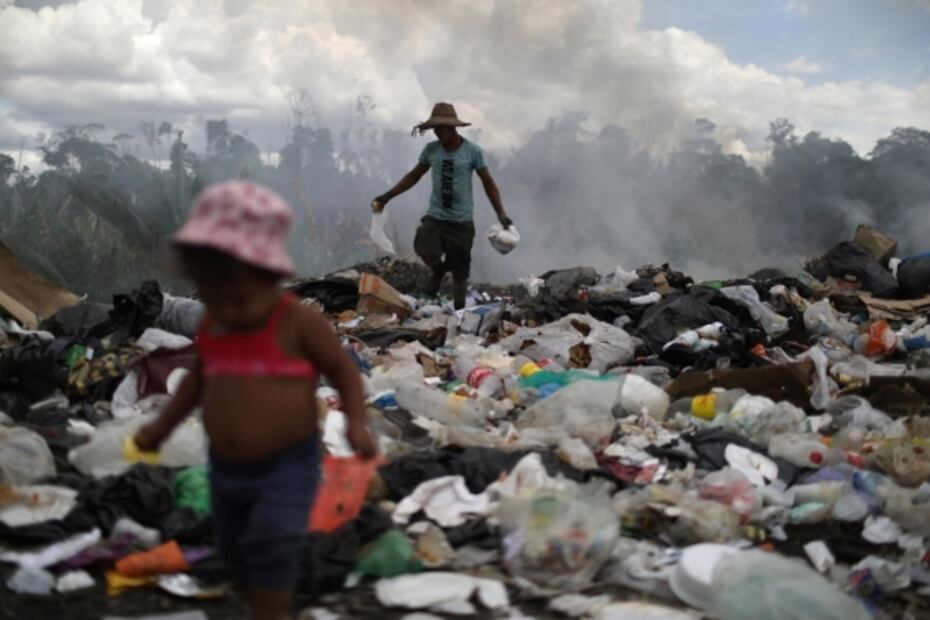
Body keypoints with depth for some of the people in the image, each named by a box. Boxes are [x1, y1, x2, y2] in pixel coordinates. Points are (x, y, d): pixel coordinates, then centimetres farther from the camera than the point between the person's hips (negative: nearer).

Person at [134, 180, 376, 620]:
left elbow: (344, 371, -8)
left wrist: (356, 425, -21)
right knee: (237, 551, 17)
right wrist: (162, 426, 16)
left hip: (286, 464, -6)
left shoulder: (299, 323, -18)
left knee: (273, 539, -24)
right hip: (226, 468, 6)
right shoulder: (211, 326, -2)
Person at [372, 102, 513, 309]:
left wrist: (501, 213, -10)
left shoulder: (472, 151, -7)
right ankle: (439, 269, 9)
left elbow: (488, 183, -2)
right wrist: (388, 195, 6)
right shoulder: (431, 149, 1)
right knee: (424, 250, -24)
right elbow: (414, 176, 13)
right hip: (435, 216, 2)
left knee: (460, 271, 3)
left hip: (462, 221, -2)